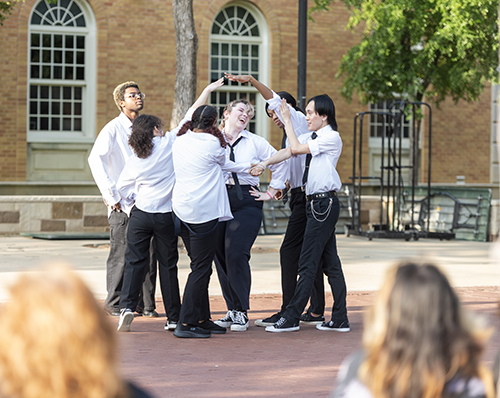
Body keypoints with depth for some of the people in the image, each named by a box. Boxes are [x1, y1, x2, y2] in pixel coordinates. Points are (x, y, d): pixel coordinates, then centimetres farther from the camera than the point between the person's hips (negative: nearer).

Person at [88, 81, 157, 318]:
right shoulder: (113, 129, -3)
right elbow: (95, 159, -15)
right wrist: (111, 195, -18)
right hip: (122, 204, -5)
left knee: (148, 254, 4)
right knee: (121, 255, -3)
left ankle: (144, 303, 12)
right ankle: (114, 303, 7)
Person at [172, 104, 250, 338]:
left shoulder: (179, 142, 11)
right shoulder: (212, 143, -10)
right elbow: (223, 163, 11)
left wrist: (245, 168, 31)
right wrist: (247, 168, 30)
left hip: (181, 209, 8)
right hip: (203, 211, -8)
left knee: (200, 265, 15)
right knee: (201, 268, -3)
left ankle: (202, 319, 19)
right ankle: (186, 323, -5)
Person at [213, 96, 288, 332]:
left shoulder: (256, 143, 9)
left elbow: (280, 164, 17)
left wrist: (271, 192, 13)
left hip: (246, 202, -2)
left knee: (236, 253, -15)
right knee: (220, 255, 0)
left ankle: (241, 312, -5)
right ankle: (231, 309, 12)